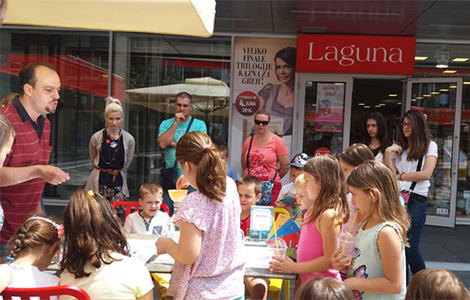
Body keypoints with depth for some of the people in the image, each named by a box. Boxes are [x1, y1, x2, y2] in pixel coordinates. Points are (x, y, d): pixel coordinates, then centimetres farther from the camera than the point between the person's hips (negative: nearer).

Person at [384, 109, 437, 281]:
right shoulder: (399, 148, 14)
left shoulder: (429, 146, 5)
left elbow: (426, 174, -8)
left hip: (416, 200, -4)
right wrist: (388, 153, -7)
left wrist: (400, 176, -4)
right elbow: (391, 173, 4)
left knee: (410, 248, -7)